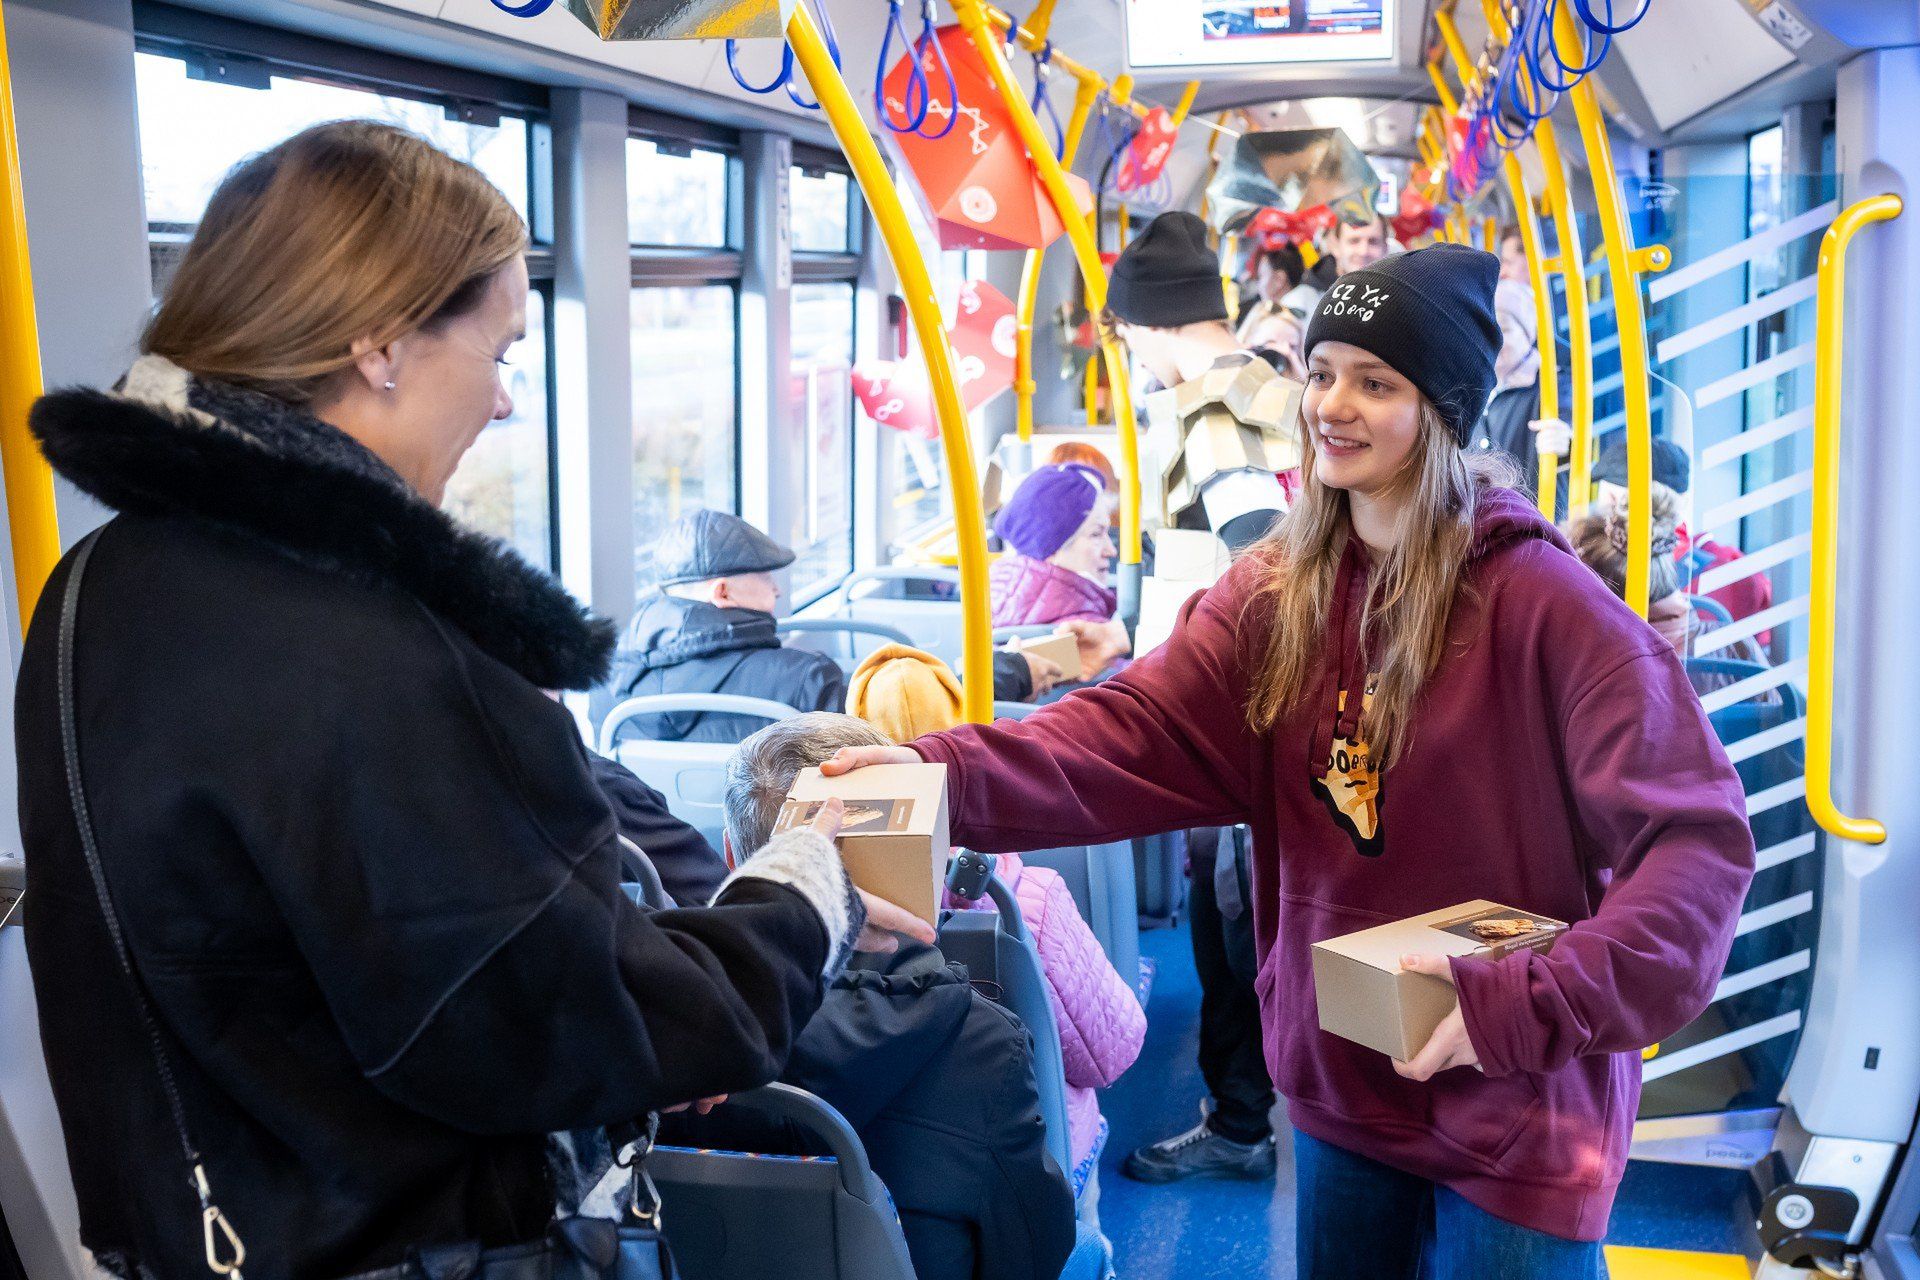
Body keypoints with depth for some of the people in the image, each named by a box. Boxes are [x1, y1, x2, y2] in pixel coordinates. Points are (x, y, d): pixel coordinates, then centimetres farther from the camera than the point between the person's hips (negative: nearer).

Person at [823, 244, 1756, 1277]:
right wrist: (945, 774, -29)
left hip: (1515, 1115, -5)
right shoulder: (1274, 598, 0)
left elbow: (1698, 838, -19)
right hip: (1340, 1093, 5)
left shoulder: (1539, 602, -16)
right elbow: (1134, 732, -14)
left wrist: (1537, 1005, -28)